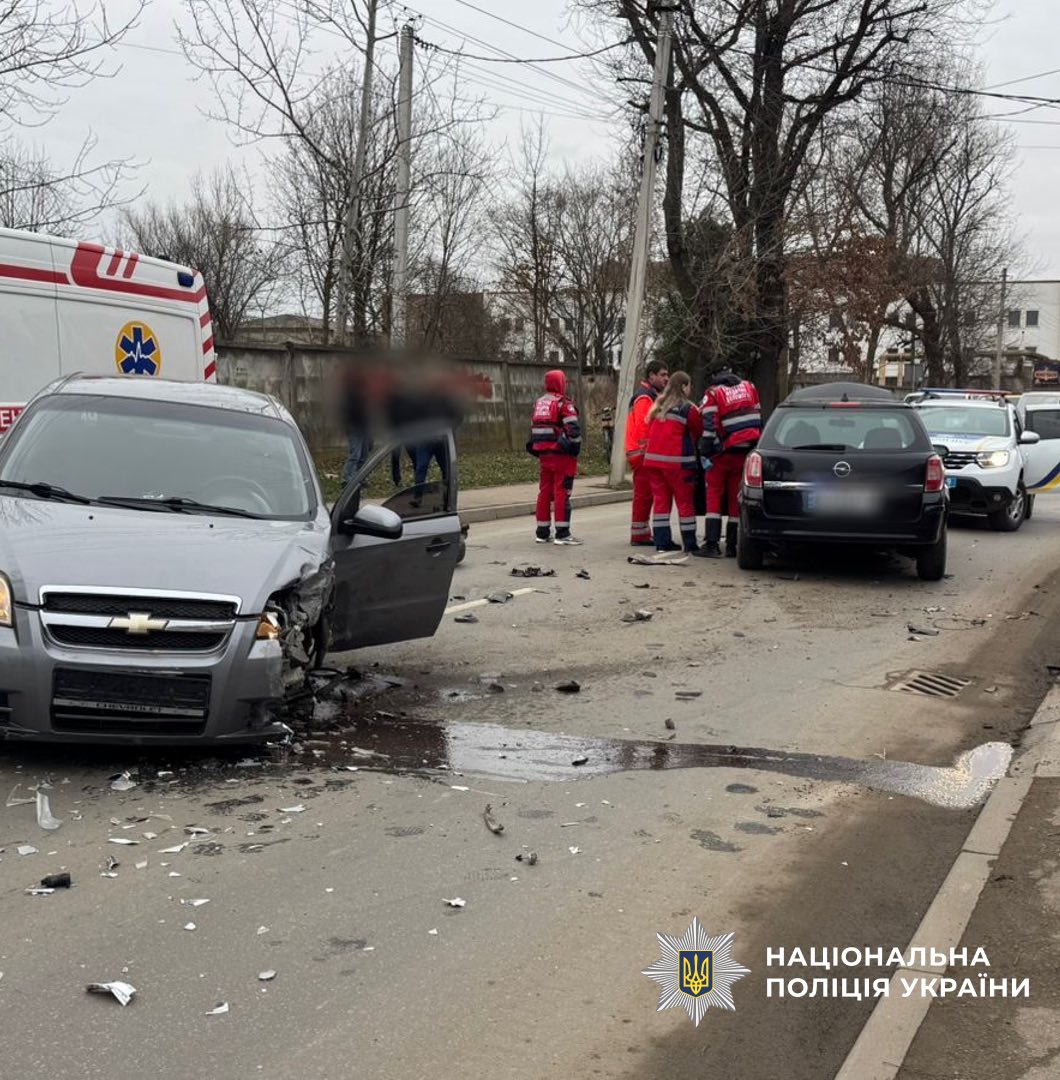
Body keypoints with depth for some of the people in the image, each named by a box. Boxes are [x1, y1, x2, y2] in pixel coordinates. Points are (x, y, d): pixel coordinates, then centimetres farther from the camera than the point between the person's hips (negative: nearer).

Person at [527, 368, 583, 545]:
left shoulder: (539, 403, 14)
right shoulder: (563, 403, -10)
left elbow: (534, 428, 18)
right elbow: (573, 428, -18)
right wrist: (575, 448, -6)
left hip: (543, 454, 7)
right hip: (561, 455, -7)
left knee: (544, 491, 12)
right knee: (562, 492, -6)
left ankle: (542, 532, 17)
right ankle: (562, 533, -7)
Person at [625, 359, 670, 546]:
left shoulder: (652, 396, 21)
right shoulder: (644, 398, -14)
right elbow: (642, 427, -21)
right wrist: (645, 451, -21)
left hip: (647, 454, 11)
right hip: (643, 453, -11)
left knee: (644, 494, 13)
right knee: (644, 494, -8)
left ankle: (642, 534, 18)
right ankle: (639, 535, -6)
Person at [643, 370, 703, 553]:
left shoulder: (657, 406, 14)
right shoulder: (688, 409, -5)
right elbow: (699, 433, 4)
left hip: (653, 459, 6)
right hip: (676, 461, -6)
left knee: (660, 499, 9)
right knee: (685, 502, 1)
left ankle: (662, 541, 9)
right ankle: (690, 544, 5)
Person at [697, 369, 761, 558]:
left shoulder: (713, 394, 0)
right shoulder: (749, 387, 15)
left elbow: (709, 425, -10)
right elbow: (758, 418, 17)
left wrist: (706, 453, -8)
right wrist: (756, 448, 23)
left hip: (725, 452, -4)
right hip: (748, 452, 4)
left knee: (714, 495, 3)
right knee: (737, 498, 9)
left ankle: (712, 544, -7)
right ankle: (732, 545, 10)